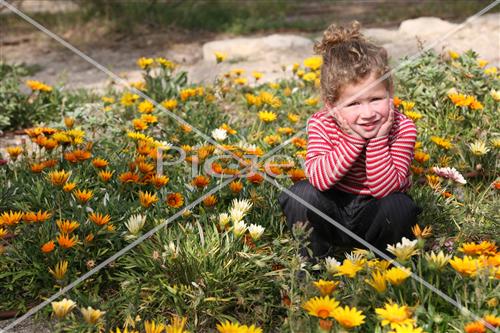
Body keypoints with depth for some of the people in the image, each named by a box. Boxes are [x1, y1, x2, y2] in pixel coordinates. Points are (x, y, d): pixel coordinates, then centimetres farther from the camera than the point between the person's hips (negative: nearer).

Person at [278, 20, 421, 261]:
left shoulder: (402, 129, -19)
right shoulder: (321, 124, -18)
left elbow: (385, 189, -24)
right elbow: (319, 178, -31)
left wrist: (377, 140, -31)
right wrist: (355, 138, -33)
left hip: (373, 214, 0)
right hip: (333, 212, 0)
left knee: (399, 206, -30)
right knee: (302, 193, -27)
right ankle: (314, 261, -3)